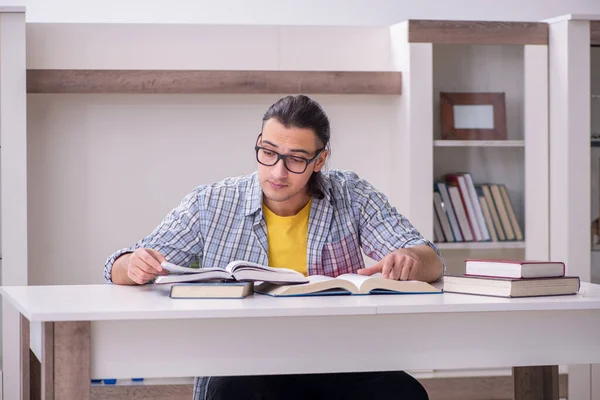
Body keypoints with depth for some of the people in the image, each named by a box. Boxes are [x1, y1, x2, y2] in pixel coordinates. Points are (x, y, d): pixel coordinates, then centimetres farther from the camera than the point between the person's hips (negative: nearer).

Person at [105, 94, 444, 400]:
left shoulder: (351, 197, 4)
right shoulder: (211, 206, 2)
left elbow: (431, 262, 1)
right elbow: (120, 270, 5)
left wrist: (409, 260, -25)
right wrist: (136, 266, -21)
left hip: (337, 369, 3)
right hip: (240, 371, -3)